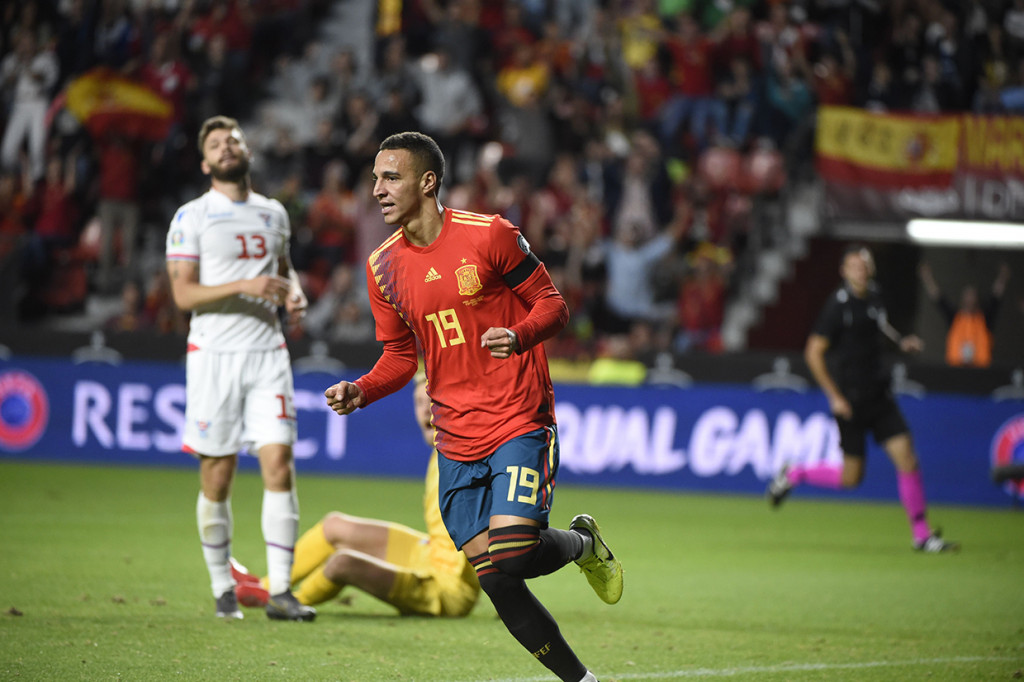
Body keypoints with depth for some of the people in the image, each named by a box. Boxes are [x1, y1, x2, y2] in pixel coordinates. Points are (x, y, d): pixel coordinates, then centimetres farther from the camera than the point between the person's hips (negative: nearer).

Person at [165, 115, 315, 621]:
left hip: (267, 351, 3)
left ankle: (280, 591, -8)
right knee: (217, 475, 0)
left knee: (279, 462, -8)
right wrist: (246, 286, -19)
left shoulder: (273, 214, 15)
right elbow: (184, 293, -8)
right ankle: (223, 588, 14)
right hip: (215, 352, -3)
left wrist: (294, 294, 7)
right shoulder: (191, 218, 0)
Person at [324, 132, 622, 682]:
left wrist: (518, 337, -24)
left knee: (511, 552, -20)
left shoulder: (489, 235, -9)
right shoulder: (383, 265, 7)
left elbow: (552, 305, -2)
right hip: (455, 441, 5)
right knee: (493, 578, -1)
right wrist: (359, 392, -4)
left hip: (519, 423, -5)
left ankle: (583, 543, 15)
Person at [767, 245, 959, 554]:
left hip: (878, 396, 6)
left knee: (907, 459, -5)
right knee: (851, 477, -1)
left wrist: (900, 340, 12)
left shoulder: (874, 298, 7)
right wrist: (835, 397, -15)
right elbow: (813, 352, -13)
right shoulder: (838, 305, -13)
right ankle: (793, 474, 24)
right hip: (850, 399, -6)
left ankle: (922, 534, 3)